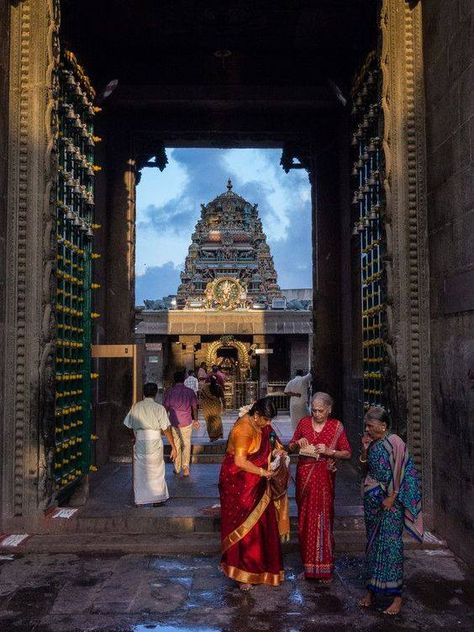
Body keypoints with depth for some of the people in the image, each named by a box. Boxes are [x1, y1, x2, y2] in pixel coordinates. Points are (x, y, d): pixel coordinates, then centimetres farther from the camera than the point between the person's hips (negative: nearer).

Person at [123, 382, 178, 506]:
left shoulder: (135, 407, 4)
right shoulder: (159, 408, -5)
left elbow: (129, 426, 10)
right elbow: (166, 429, -8)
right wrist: (173, 447, -4)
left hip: (139, 442, 2)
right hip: (154, 441, -2)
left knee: (139, 471, 13)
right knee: (156, 470, 13)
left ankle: (139, 500, 18)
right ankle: (157, 499, 18)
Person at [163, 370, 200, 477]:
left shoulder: (169, 392, -6)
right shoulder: (190, 391, -4)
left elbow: (166, 408, -2)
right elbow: (194, 408, 3)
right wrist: (195, 420, 17)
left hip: (174, 423, 0)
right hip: (187, 422, 0)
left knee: (176, 445, 13)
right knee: (186, 444, 12)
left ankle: (177, 469, 21)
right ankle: (185, 466, 0)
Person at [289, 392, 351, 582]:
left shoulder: (336, 426, -2)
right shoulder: (304, 422, 5)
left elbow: (347, 453, 0)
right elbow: (291, 446, 14)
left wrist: (329, 451, -15)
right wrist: (298, 443, -7)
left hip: (324, 477, -3)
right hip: (304, 476, 3)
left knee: (323, 520, -4)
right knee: (305, 520, 8)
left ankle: (323, 567, 6)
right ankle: (307, 563, 20)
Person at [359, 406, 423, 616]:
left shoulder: (394, 442, -13)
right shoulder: (372, 443, 8)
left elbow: (400, 473, -14)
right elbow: (366, 469, 14)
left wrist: (391, 497, -15)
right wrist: (364, 450, -1)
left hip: (390, 501, -7)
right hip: (372, 500, 7)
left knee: (390, 544, -5)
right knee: (373, 542, 12)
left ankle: (396, 595, 2)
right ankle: (372, 590, 21)